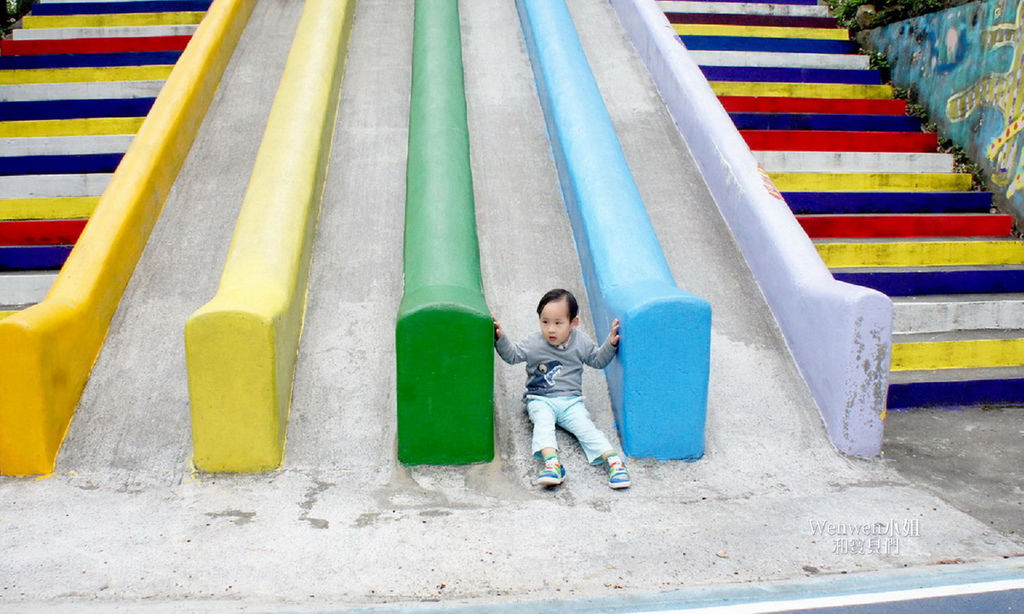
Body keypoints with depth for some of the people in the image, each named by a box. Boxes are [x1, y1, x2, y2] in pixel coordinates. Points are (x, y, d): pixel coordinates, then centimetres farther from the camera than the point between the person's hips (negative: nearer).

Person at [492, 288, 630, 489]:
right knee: (543, 423, -31)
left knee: (585, 426, -22)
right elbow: (512, 355, -1)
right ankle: (552, 462, -49)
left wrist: (610, 344, 1)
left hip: (571, 400, 1)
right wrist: (501, 338, -17)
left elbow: (597, 360, 16)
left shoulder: (581, 341, 4)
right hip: (540, 400, -1)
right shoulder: (534, 343, -1)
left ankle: (613, 460, -33)